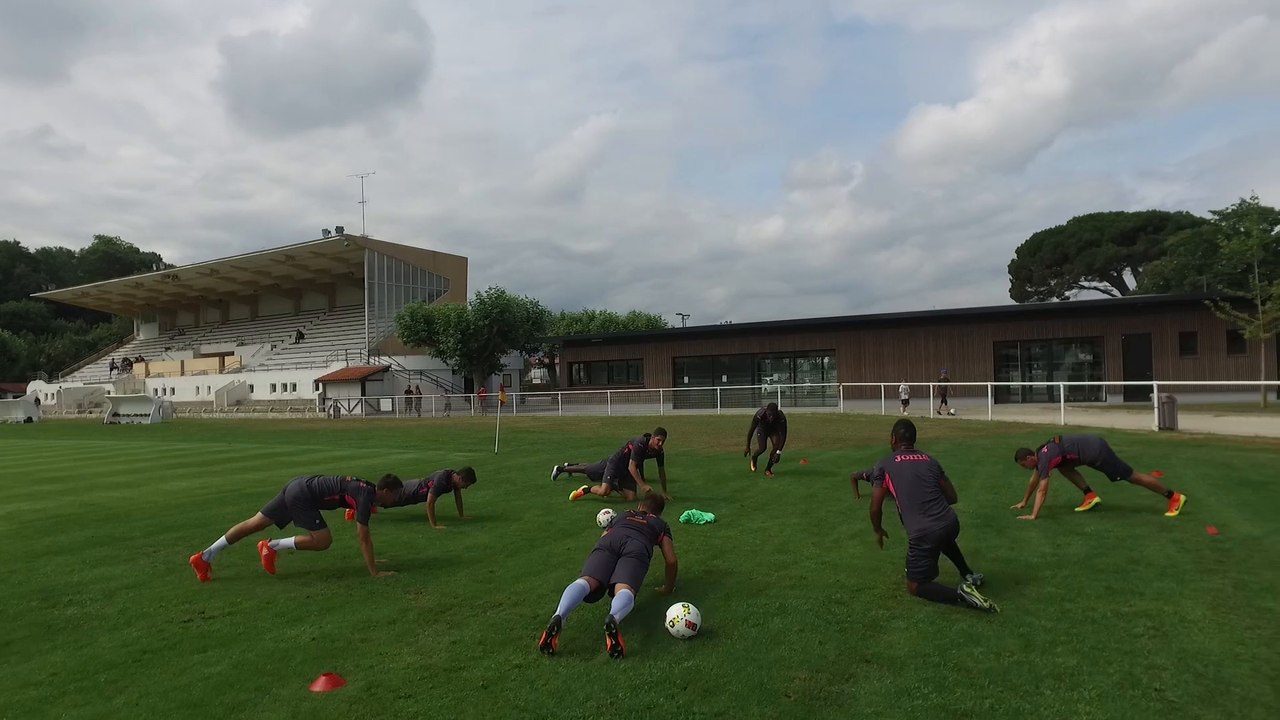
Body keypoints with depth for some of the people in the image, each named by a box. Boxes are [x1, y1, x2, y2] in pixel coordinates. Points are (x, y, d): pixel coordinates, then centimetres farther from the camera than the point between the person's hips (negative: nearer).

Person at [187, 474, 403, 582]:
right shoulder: (366, 497, -16)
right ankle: (272, 546, 2)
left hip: (299, 485, 9)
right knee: (323, 541, -9)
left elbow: (363, 534, 23)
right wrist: (374, 571, -15)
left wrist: (369, 558, 27)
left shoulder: (366, 489, 11)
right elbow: (363, 537, -18)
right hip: (303, 496, -9)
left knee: (255, 524, 13)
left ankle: (204, 557, 19)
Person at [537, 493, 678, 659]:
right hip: (637, 546, -2)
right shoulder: (661, 524, 37)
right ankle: (613, 620, -58)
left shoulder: (623, 515, 44)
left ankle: (558, 617, -49)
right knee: (624, 589, -23)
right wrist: (668, 588, 42)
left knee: (586, 581, -20)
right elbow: (672, 561, 25)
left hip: (609, 540, 2)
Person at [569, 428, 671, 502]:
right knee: (603, 492, -26)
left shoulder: (659, 451, -9)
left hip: (629, 471, 7)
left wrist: (664, 492, 8)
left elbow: (661, 470, 5)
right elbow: (631, 467, -31)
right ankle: (586, 489, 6)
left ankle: (614, 486, 21)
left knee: (630, 498, -8)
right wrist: (642, 485, -36)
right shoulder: (640, 444, -30)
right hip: (616, 463, -7)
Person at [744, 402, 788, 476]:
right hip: (762, 429, -1)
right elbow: (751, 430, -27)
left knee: (776, 447, -18)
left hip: (774, 429, 1)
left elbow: (783, 435, -31)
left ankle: (768, 469, 0)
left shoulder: (781, 417, -37)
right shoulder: (759, 415, -39)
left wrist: (779, 452, -36)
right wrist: (748, 447, -23)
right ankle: (754, 458, 18)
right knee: (762, 448, -19)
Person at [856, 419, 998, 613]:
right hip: (951, 523, 6)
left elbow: (875, 508, 3)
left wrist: (878, 531, 22)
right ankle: (970, 575, 41)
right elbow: (952, 497, 19)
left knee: (915, 586, 14)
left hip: (923, 534, -6)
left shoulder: (883, 466, 2)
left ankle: (960, 594, -8)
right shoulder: (930, 460, 14)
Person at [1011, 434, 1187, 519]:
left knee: (1132, 476, 1)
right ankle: (1090, 495, 6)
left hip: (1095, 451, -9)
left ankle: (1174, 497, 12)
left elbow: (1042, 490, -24)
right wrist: (1024, 502, 25)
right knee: (1063, 467, 10)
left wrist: (1033, 515, -24)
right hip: (1091, 446, 9)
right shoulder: (1040, 454, 8)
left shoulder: (1045, 458, -19)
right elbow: (1033, 480, 21)